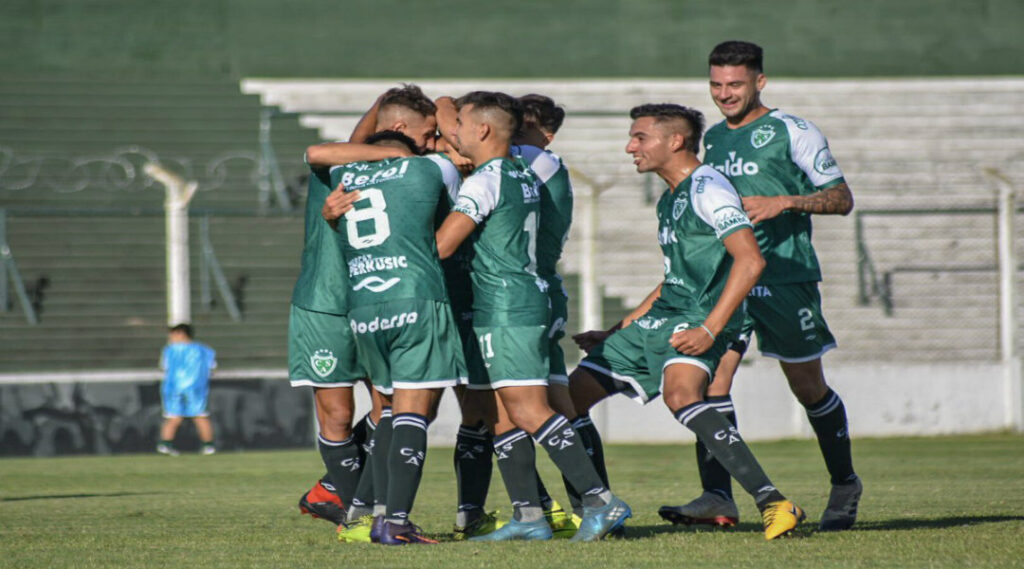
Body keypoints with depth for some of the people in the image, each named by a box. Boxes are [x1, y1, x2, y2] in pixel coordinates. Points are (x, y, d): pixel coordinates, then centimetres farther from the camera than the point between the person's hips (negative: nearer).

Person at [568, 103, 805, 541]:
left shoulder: (707, 188, -11)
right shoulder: (670, 199, 20)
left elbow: (750, 260, -21)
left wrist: (709, 329, -26)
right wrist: (614, 334, 30)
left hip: (695, 320, -10)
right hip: (658, 318, 10)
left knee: (679, 393, -37)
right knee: (573, 393, 9)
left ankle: (774, 504, -40)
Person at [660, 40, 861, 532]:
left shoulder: (791, 132, -4)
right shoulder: (713, 138, 15)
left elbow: (841, 199, -5)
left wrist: (783, 202, -17)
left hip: (785, 275, -5)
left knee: (808, 386, 3)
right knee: (711, 377, -11)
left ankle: (845, 484, 23)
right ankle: (717, 497, -15)